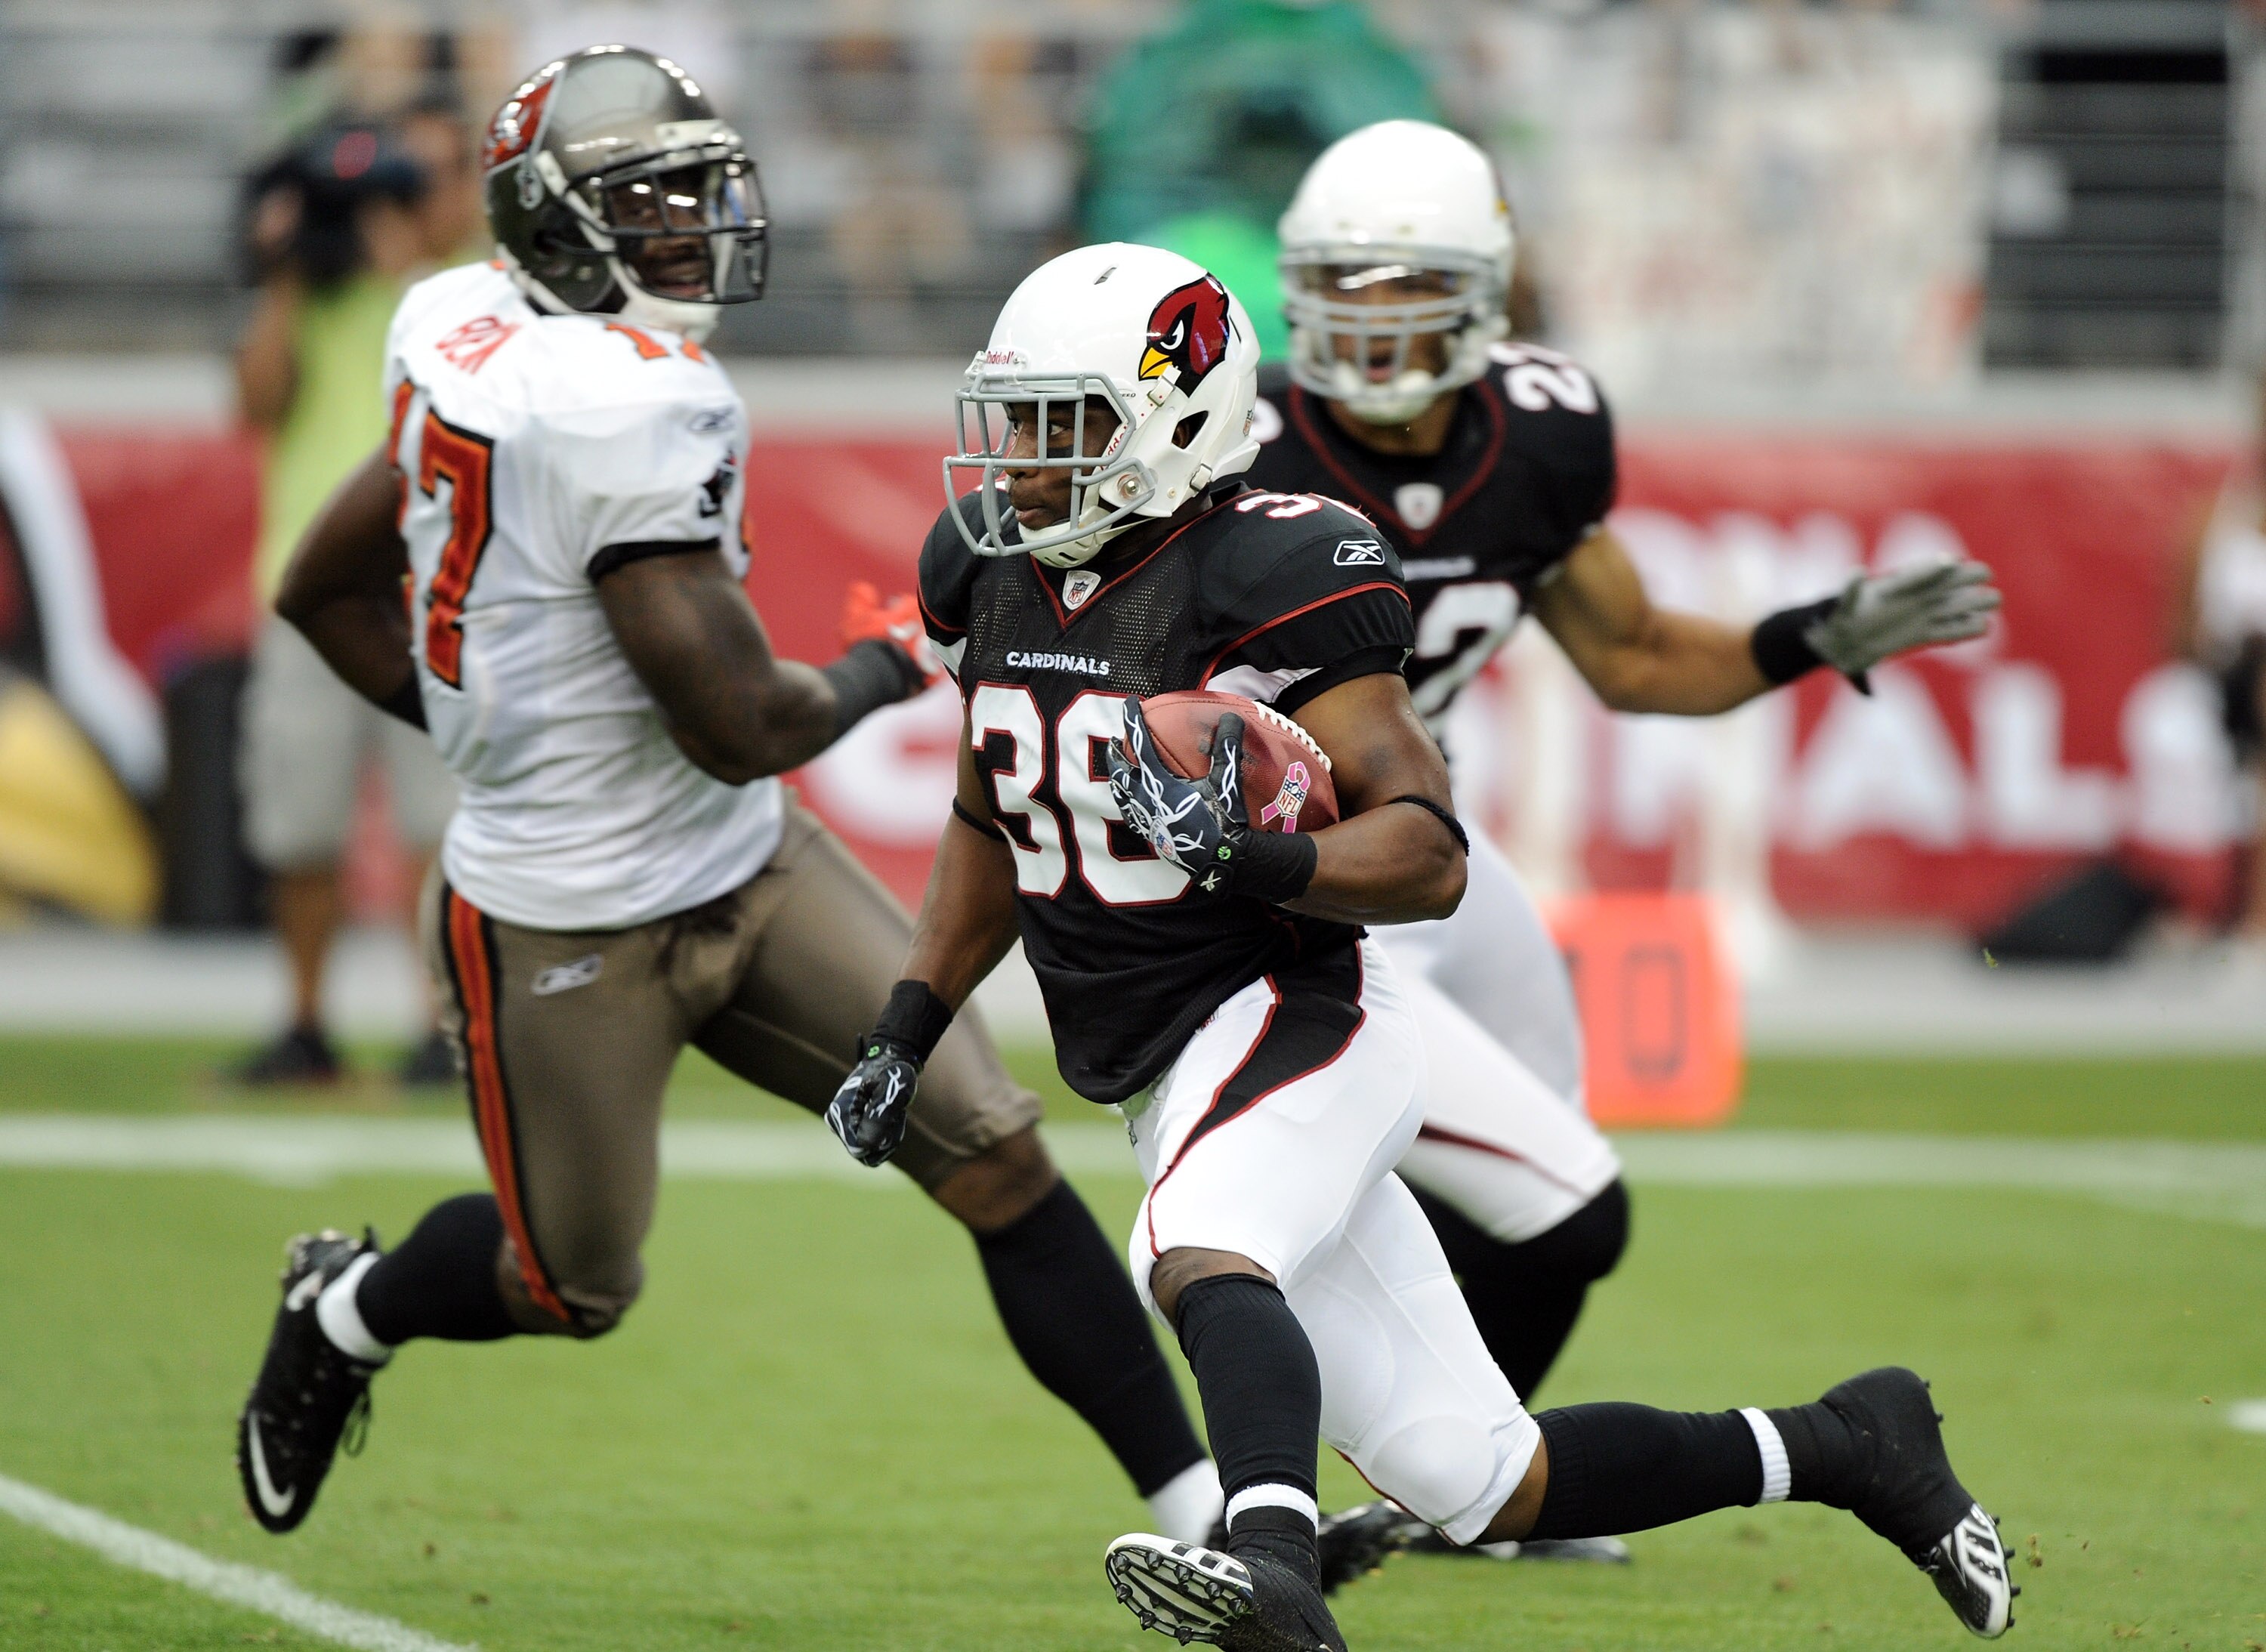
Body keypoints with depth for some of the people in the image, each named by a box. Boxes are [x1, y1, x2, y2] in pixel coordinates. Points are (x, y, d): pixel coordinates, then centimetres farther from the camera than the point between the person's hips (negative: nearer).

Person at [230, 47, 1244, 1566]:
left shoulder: (475, 353, 1)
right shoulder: (630, 412, -27)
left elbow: (325, 594, 12)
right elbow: (740, 728, -26)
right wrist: (887, 663, -6)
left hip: (745, 867, 9)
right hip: (571, 926, -9)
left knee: (999, 1157, -3)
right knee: (572, 1288, 14)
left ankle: (1206, 1513, -3)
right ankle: (346, 1313, 47)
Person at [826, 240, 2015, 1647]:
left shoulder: (1268, 581, -16)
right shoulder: (992, 576, 7)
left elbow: (1428, 856, -19)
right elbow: (994, 822, 23)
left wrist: (1248, 856, -36)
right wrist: (907, 1029, 15)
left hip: (1295, 1019, -7)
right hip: (1172, 1086, 7)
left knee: (1198, 1261, -40)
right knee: (1482, 1489, 6)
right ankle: (1842, 1451, 20)